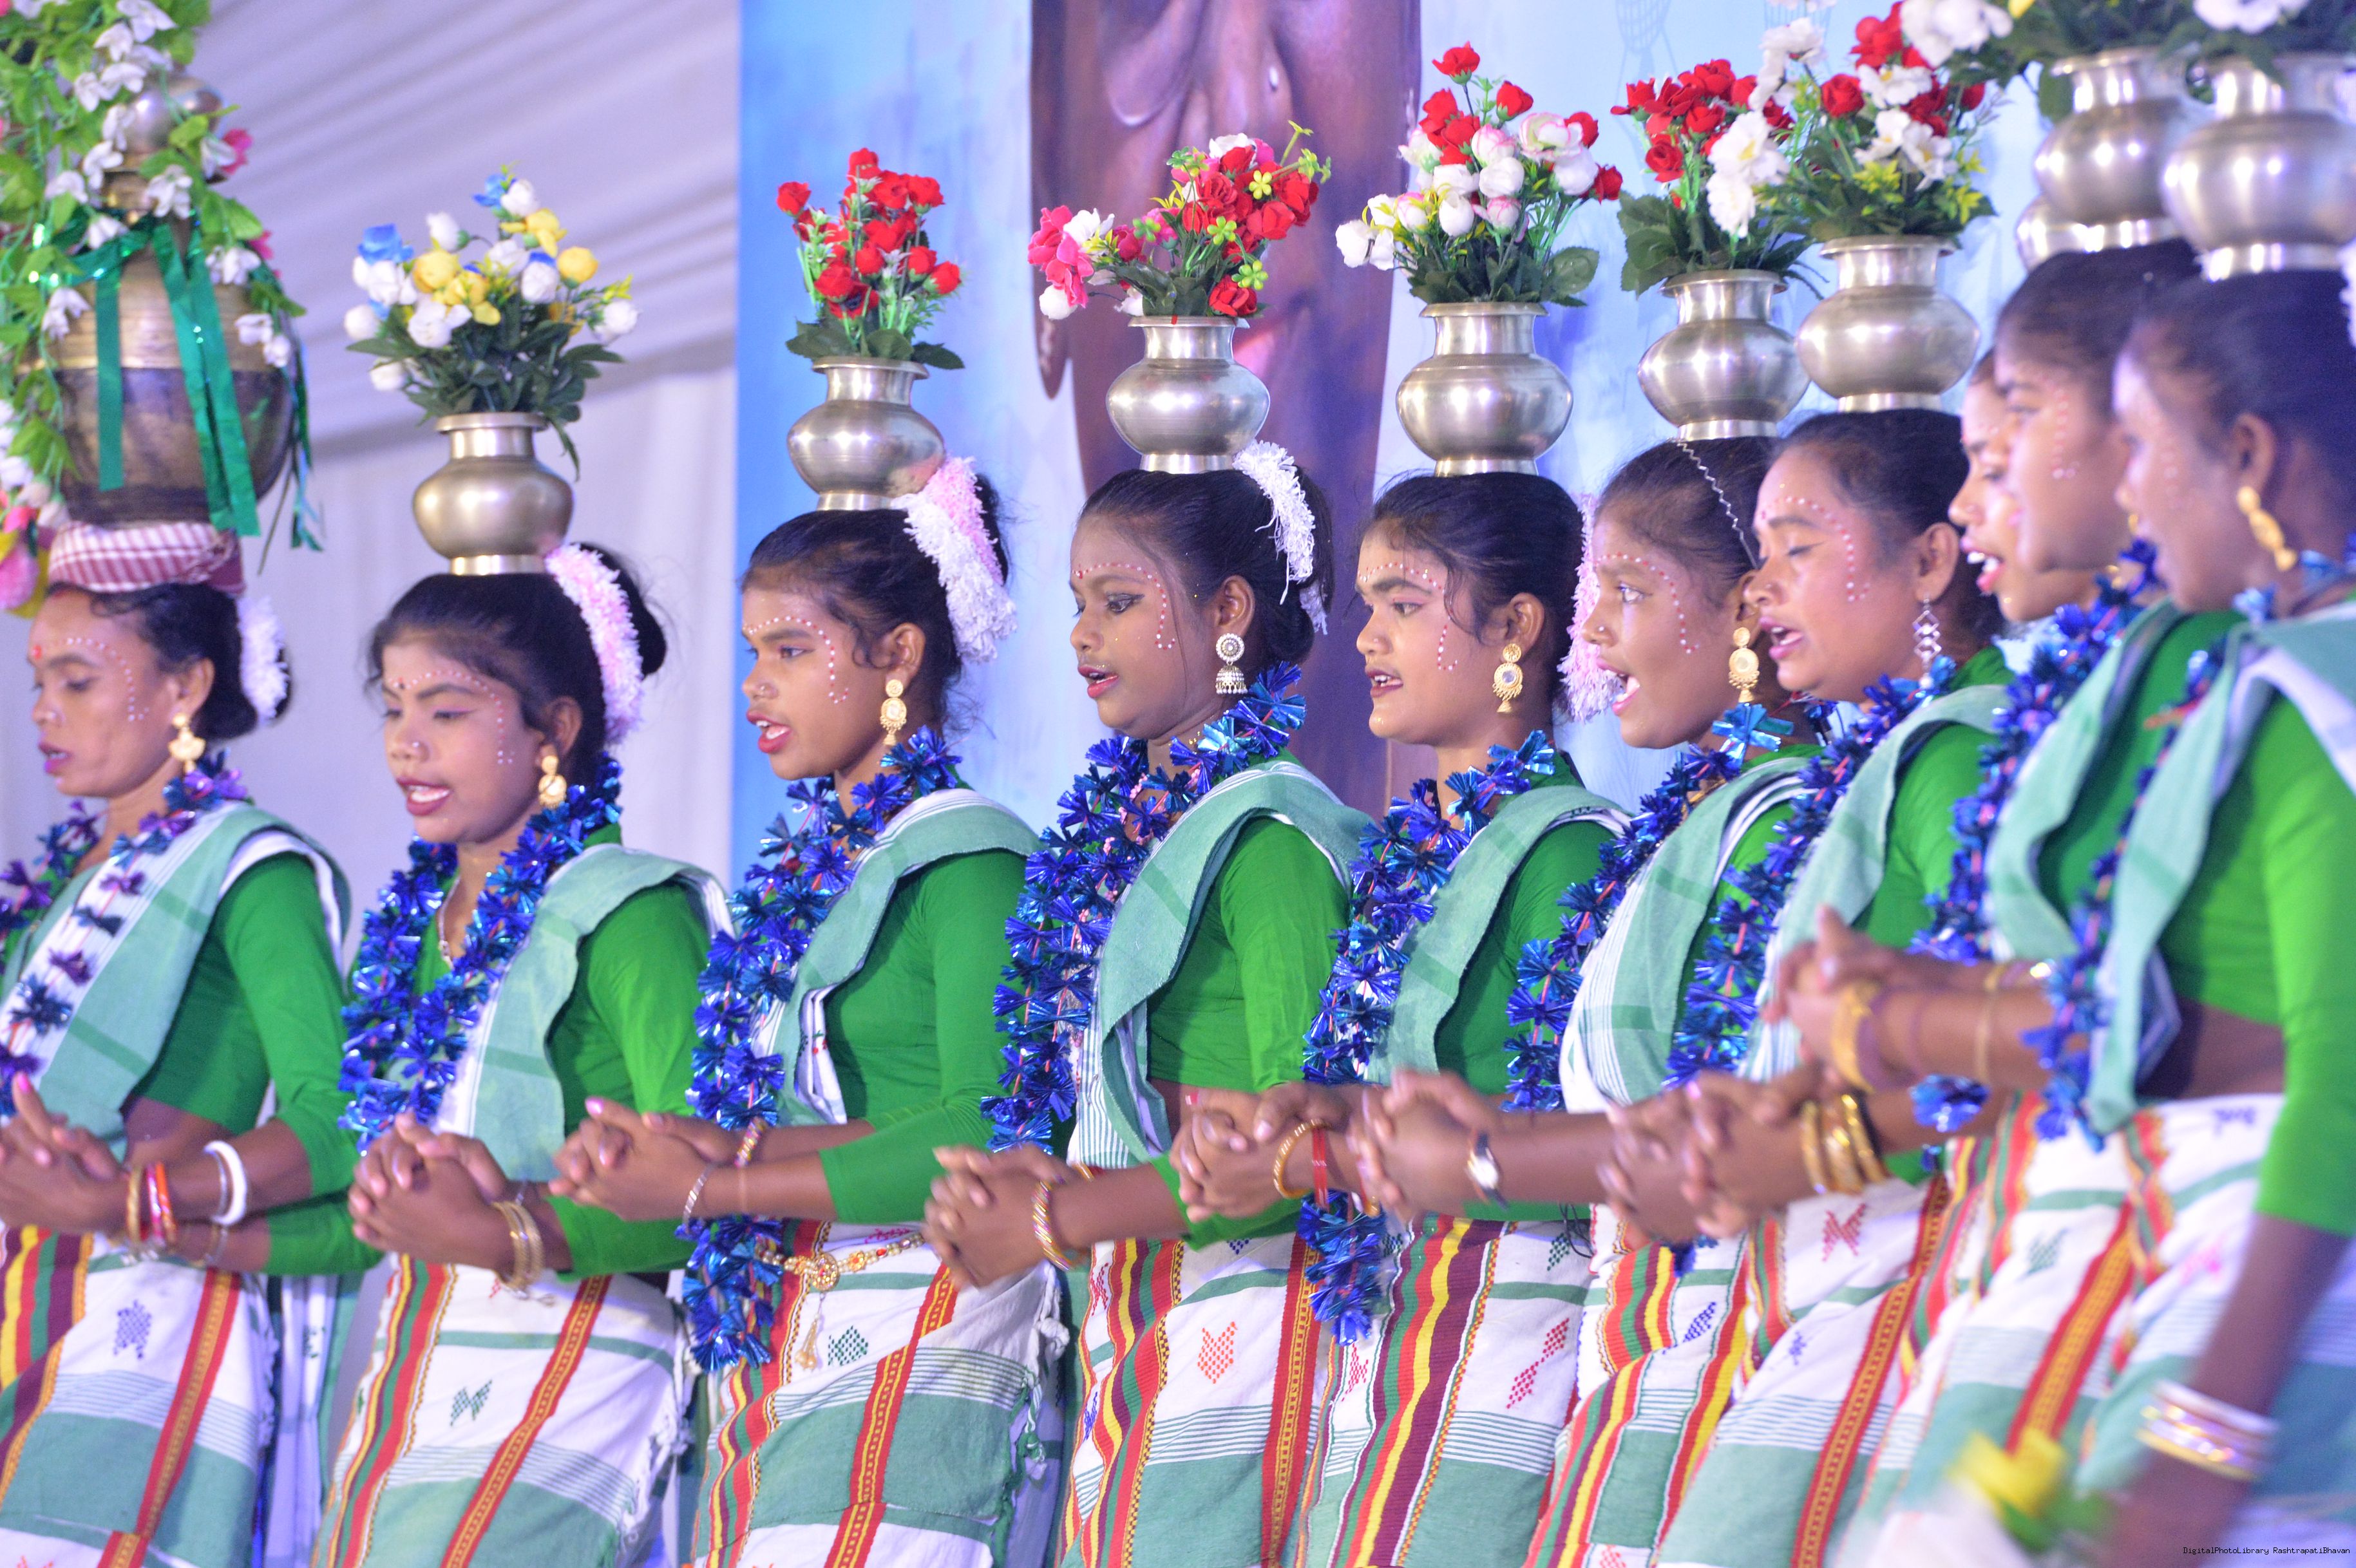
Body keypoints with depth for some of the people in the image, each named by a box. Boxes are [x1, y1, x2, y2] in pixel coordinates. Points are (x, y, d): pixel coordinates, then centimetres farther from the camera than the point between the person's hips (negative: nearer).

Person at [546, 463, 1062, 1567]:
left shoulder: (968, 859, -6)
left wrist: (715, 1182, -12)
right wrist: (722, 1145, -11)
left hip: (914, 1361, -7)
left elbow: (985, 1135, -16)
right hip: (770, 1351, 7)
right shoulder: (803, 866, 18)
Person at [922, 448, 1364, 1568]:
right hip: (1128, 1335, 8)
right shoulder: (1115, 822, 16)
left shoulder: (1271, 836, -10)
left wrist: (1057, 1220, -12)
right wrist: (1048, 1177, -1)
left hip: (1233, 1337, -8)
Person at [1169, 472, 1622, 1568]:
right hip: (1378, 1335, 8)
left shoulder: (1567, 850, -8)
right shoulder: (1404, 850, 18)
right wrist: (1273, 1114, -7)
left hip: (1505, 1342, -8)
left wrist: (1307, 1159, -16)